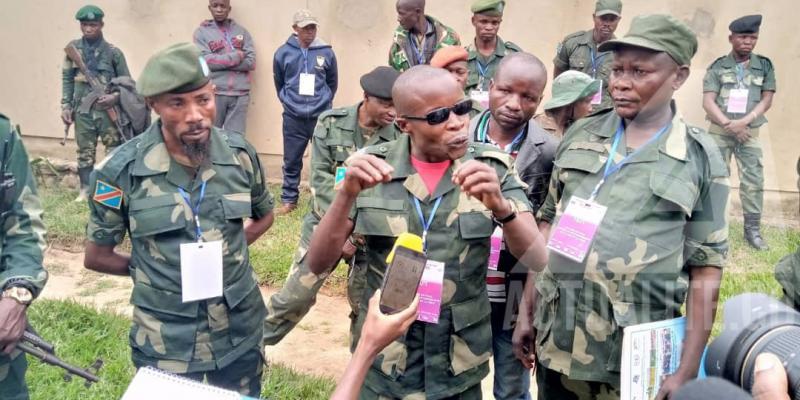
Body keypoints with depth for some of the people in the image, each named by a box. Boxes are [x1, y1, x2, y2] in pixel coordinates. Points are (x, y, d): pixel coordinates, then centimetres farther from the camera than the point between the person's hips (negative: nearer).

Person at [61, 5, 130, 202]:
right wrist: (66, 106, 4)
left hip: (108, 110, -2)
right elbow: (67, 79, 10)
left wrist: (115, 97, -15)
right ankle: (85, 189, 19)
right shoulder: (73, 48, 6)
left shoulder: (113, 52, -2)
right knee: (85, 152, 10)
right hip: (82, 110, 2)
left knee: (114, 151, 1)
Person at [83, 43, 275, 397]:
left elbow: (264, 216, 12)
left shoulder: (240, 153, -7)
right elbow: (96, 256, -2)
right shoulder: (121, 170, -15)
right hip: (165, 348, -2)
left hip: (240, 336, 3)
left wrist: (223, 254, 2)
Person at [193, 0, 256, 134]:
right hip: (214, 93, -1)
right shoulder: (201, 32, 5)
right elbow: (205, 61, -10)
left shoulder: (242, 31, 11)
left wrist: (219, 61, -7)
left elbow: (251, 62, -1)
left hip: (240, 94, 1)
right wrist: (237, 56, -7)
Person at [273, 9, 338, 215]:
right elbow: (279, 83, 12)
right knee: (291, 161, 8)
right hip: (293, 117, 0)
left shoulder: (326, 52, -2)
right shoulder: (283, 53, -2)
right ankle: (289, 200, 21)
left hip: (321, 116, 0)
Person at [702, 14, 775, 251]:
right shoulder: (718, 67, -1)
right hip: (720, 130, -1)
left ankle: (752, 229, 5)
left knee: (753, 179, -2)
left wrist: (743, 122, -13)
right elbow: (708, 101, -6)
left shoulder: (765, 66, 4)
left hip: (749, 132, 1)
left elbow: (767, 100, 0)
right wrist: (729, 124, -16)